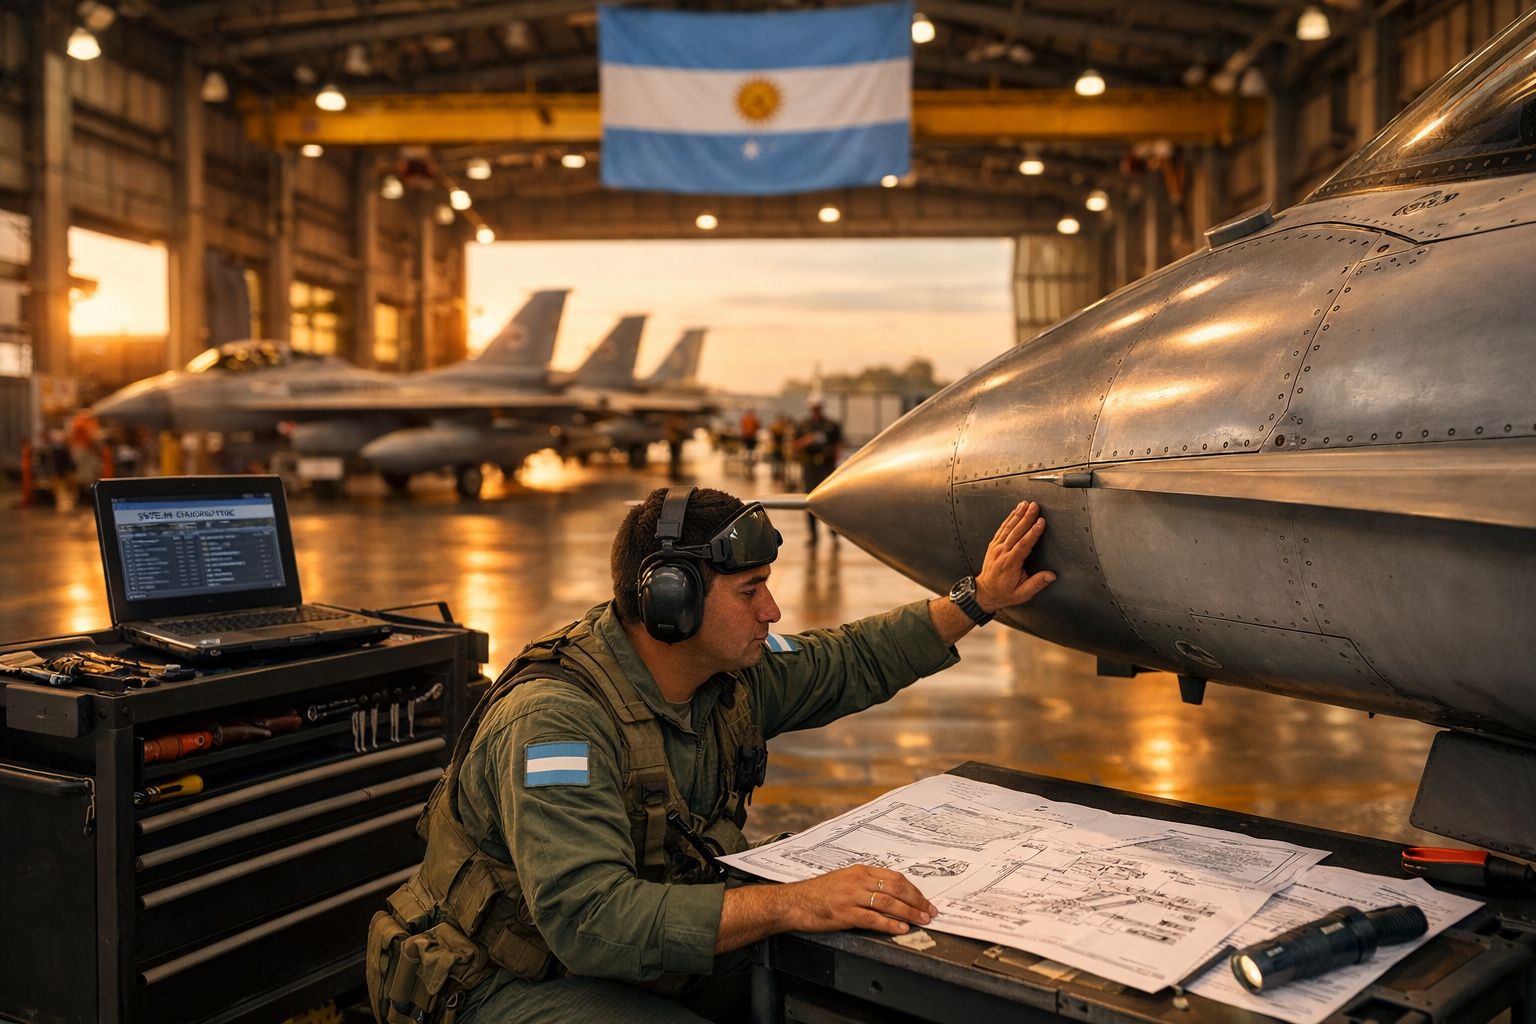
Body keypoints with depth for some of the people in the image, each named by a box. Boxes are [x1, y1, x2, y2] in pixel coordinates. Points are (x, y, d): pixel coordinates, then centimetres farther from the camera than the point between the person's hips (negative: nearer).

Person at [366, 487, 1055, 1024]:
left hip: (644, 950, 8)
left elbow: (849, 664, 14)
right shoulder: (555, 719, -31)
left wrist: (976, 603, 11)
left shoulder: (737, 670, -5)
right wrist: (790, 903, -47)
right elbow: (588, 918, -41)